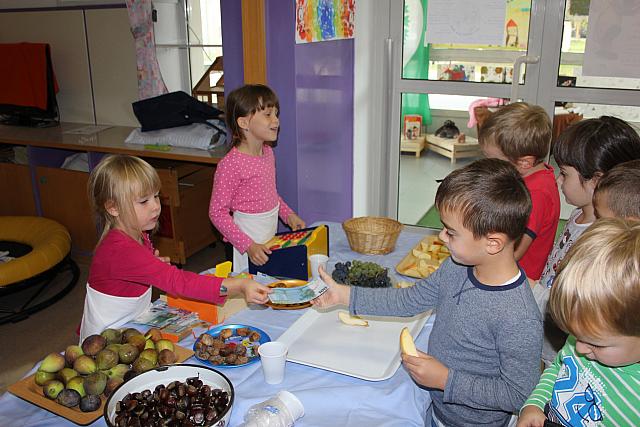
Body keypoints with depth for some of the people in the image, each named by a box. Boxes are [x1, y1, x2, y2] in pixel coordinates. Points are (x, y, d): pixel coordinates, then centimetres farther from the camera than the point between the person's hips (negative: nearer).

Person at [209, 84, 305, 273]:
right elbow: (217, 212, -21)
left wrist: (288, 214, 7)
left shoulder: (268, 152, 3)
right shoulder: (231, 164, -23)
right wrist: (247, 245, -25)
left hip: (271, 235, 7)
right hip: (246, 240, -7)